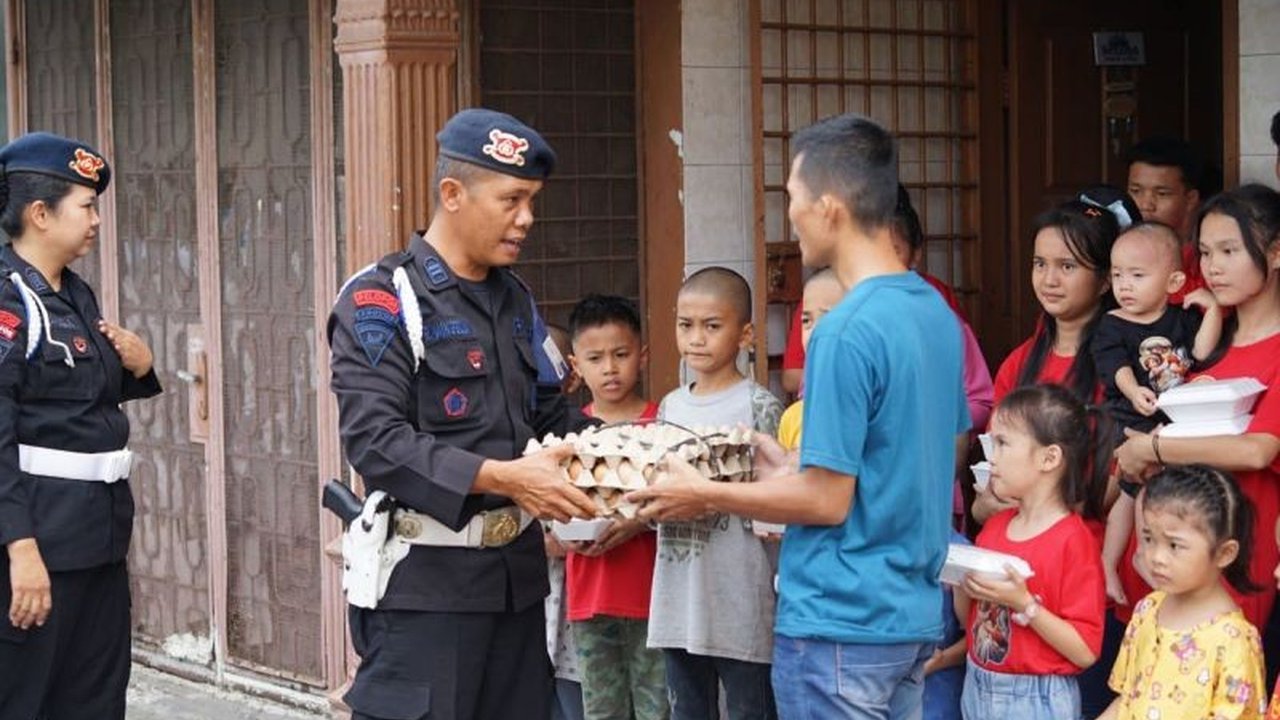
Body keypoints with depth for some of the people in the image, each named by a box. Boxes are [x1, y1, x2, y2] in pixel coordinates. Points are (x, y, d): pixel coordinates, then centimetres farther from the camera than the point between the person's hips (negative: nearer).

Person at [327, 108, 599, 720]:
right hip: (423, 585, -7)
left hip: (517, 576, 7)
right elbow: (377, 443, -20)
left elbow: (551, 417, 20)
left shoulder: (516, 301, 15)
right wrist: (503, 478, -28)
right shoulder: (380, 301, -9)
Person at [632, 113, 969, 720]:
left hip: (841, 626, -8)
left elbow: (827, 502, -17)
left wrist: (705, 496, -5)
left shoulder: (846, 333, -20)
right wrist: (792, 471, 18)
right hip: (914, 617, 8)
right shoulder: (937, 313, 7)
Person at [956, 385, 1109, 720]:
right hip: (978, 691, 6)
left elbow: (1085, 651, -16)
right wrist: (962, 585, -5)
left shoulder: (1073, 540, -14)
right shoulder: (994, 526, 4)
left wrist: (1024, 604, -23)